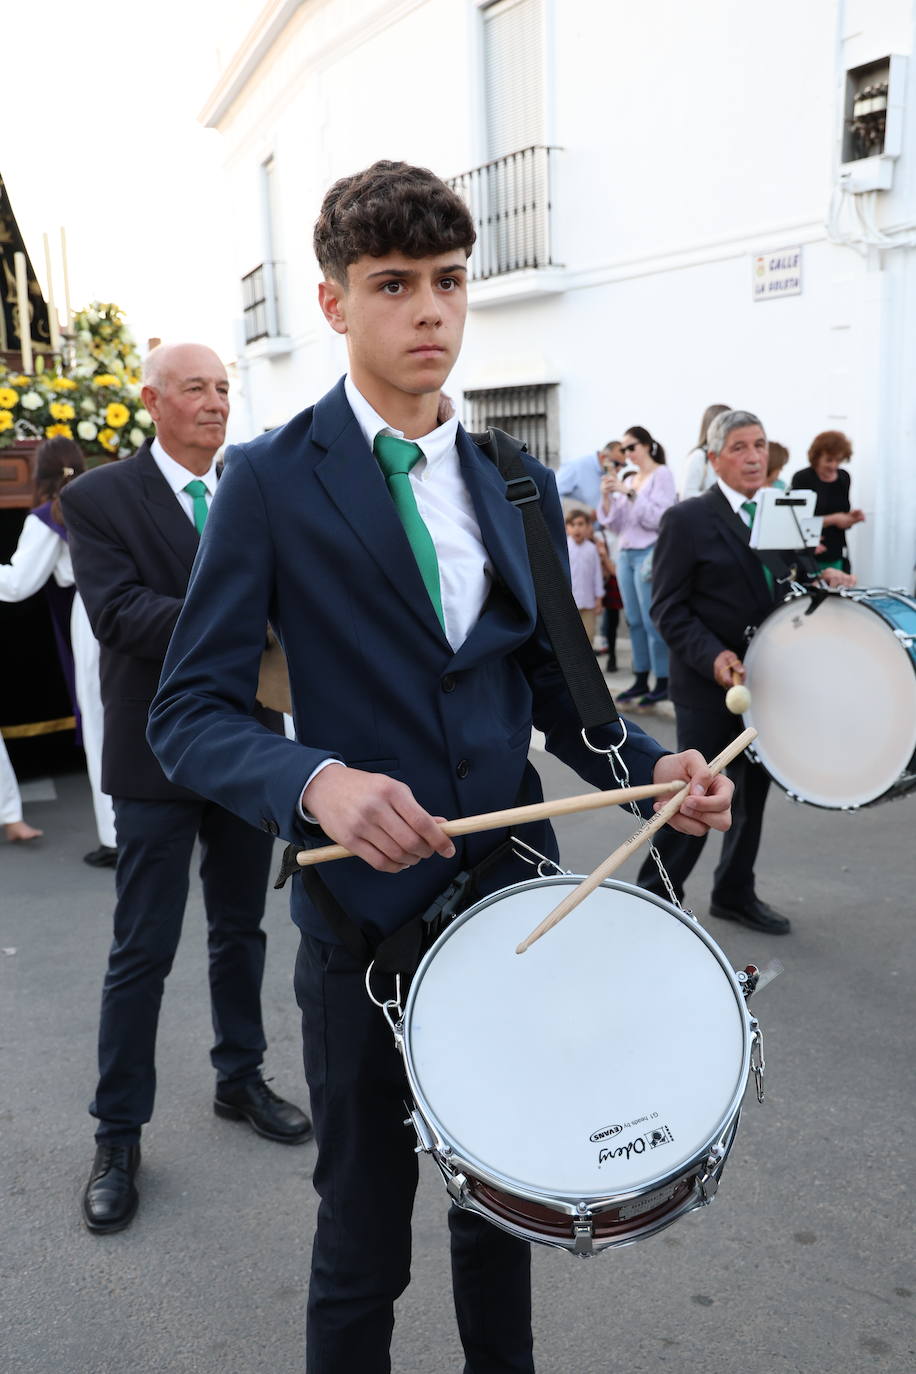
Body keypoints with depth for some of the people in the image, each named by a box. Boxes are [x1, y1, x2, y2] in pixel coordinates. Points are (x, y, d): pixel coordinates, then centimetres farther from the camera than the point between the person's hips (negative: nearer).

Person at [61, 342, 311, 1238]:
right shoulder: (99, 498, -6)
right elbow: (117, 611, -19)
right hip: (158, 751, -4)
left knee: (240, 928, 18)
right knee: (142, 951, 4)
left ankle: (240, 1078, 37)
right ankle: (118, 1134, 20)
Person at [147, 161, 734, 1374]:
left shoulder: (522, 486, 6)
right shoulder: (272, 478, -8)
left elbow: (551, 687, 11)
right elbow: (191, 714, -11)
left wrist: (653, 767, -7)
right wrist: (316, 782, -30)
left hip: (516, 896, 5)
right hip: (365, 909, -4)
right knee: (363, 1247, 14)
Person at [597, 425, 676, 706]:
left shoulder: (661, 475, -3)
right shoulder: (628, 480, 15)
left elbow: (657, 518, -13)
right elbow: (615, 524, 14)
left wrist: (630, 493, -16)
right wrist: (607, 498, -1)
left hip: (649, 554, -7)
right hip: (626, 554, 7)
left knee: (652, 620, -9)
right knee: (634, 621, 8)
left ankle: (662, 683, -3)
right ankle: (641, 680, 15)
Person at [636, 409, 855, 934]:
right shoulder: (687, 519, -9)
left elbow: (781, 589, 15)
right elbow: (669, 609, -12)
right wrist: (712, 656, -25)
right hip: (709, 685, -6)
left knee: (753, 792, 15)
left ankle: (735, 893, 31)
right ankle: (656, 894, 16)